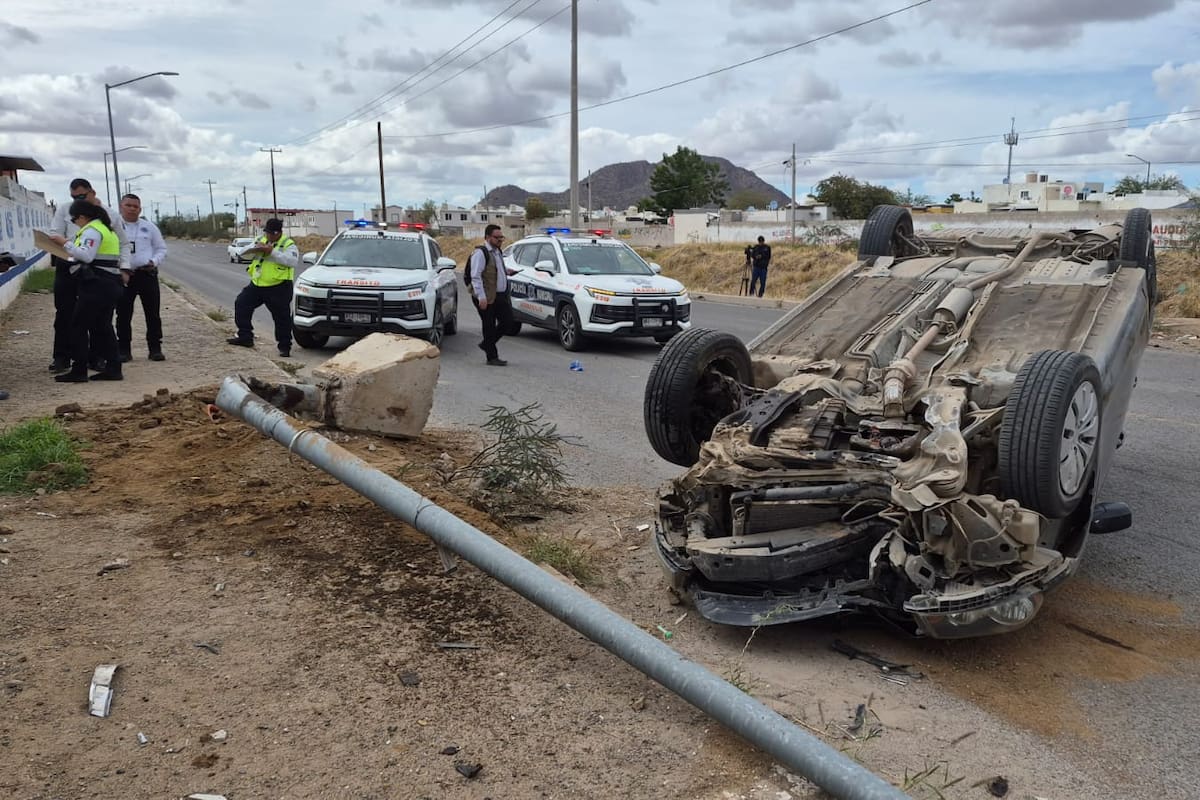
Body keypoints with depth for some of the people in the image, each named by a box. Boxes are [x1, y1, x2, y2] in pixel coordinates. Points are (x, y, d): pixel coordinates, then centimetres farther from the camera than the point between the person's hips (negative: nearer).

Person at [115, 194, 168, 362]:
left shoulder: (149, 227, 9)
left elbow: (161, 248, 12)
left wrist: (154, 261, -7)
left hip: (147, 274, 1)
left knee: (152, 314, 3)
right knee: (123, 315, 3)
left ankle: (155, 348, 10)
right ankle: (124, 350, 11)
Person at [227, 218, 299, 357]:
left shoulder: (288, 244, -8)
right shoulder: (261, 241, 13)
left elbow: (293, 261, -26)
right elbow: (243, 252, 11)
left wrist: (272, 252, -25)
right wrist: (255, 248, -10)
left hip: (278, 287, -7)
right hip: (257, 284, 7)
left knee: (282, 317, -4)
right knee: (241, 304, 9)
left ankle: (285, 347, 7)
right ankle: (245, 337, 19)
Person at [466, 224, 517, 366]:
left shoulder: (497, 252, 15)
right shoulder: (480, 253, -12)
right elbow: (475, 276, -18)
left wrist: (506, 270, 13)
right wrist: (481, 297, -23)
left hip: (501, 295, 8)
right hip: (487, 297, -8)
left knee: (507, 322, 7)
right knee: (489, 326, -1)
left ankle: (487, 344, 25)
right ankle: (492, 357, 8)